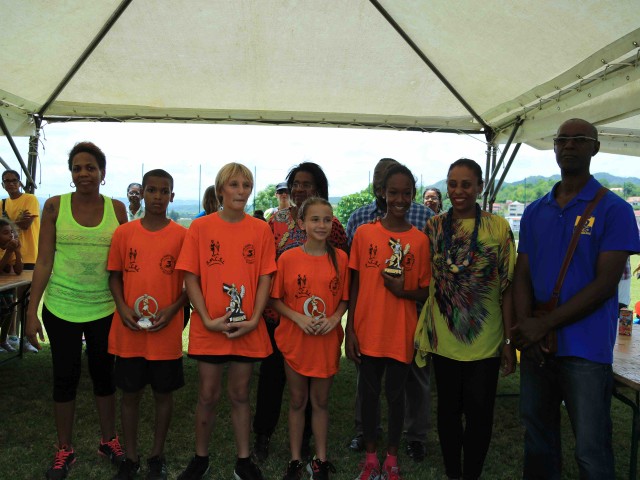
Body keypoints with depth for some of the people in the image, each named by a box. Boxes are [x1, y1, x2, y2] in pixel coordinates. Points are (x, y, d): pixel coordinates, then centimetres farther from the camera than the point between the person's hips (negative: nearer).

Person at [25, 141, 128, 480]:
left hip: (105, 309, 1)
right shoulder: (55, 206, -3)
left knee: (104, 375, 13)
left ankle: (109, 441, 33)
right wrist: (32, 310, -6)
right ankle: (64, 450, 29)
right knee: (65, 376, 10)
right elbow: (43, 261, -2)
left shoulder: (117, 209, 0)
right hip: (61, 309, -1)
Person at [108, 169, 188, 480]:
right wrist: (122, 307, -8)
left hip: (166, 333, -1)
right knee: (130, 394, 13)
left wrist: (173, 309, -13)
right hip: (128, 332, 2)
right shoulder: (123, 233, 1)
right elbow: (115, 276, 8)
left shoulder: (182, 235, -4)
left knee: (163, 393, 12)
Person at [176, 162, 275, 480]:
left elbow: (265, 278, 1)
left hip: (248, 329, 1)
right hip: (208, 328, -1)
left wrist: (254, 320, -9)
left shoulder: (261, 230, 1)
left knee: (240, 395, 14)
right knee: (208, 396, 11)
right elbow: (190, 278, -3)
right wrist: (208, 320, -11)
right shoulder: (200, 227, -2)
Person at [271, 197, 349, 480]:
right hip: (295, 340, -1)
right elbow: (275, 299, -2)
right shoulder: (288, 258, -7)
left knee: (320, 401, 14)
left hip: (327, 341, 1)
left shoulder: (340, 258, -3)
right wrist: (298, 317, -16)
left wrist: (334, 318, -12)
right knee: (297, 401, 13)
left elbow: (344, 298, 5)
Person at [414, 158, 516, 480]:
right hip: (444, 338, 2)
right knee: (449, 410, 15)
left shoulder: (498, 227, -4)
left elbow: (507, 287, -3)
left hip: (485, 341, -1)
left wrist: (509, 341, -4)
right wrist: (421, 333, 3)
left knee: (479, 413, 9)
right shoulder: (434, 227, 1)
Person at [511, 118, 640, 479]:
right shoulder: (535, 212, 10)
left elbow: (605, 284, -12)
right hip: (535, 346, 5)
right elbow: (523, 275, 6)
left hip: (585, 351, -4)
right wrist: (524, 326, -11)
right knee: (538, 438, 18)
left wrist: (544, 325, -17)